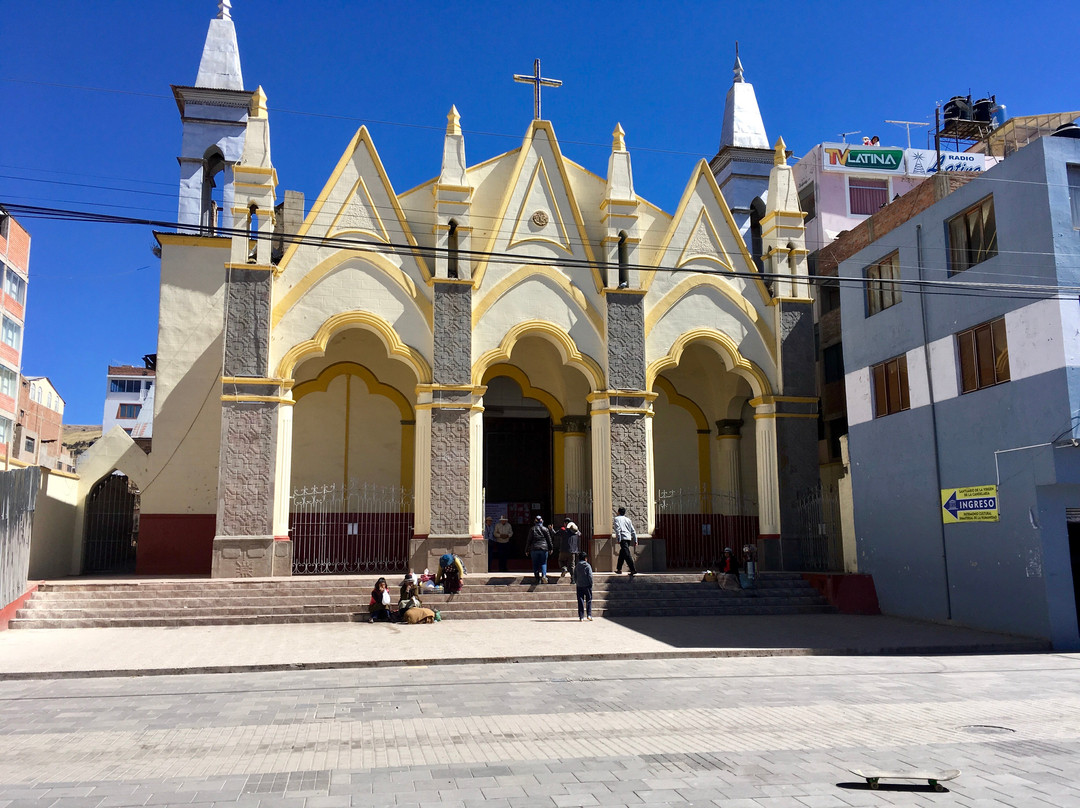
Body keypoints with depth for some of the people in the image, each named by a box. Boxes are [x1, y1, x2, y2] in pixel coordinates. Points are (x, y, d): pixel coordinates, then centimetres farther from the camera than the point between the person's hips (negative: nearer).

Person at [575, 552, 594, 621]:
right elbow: (590, 576, -11)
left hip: (579, 586, 3)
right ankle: (589, 615, 2)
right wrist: (591, 584, -2)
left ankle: (581, 617, 3)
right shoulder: (587, 565, -8)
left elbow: (575, 576, 9)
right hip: (587, 585, -3)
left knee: (580, 601, 5)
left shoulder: (576, 566, 5)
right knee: (589, 600, 8)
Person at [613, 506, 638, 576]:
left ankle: (633, 570, -22)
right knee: (622, 553, 19)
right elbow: (633, 531, 18)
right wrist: (635, 541, 20)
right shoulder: (628, 519, 21)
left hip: (623, 537, -7)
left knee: (627, 554, -13)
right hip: (629, 538, 7)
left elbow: (618, 529, -10)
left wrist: (618, 539, -13)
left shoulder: (617, 518, 4)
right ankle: (619, 569, 25)